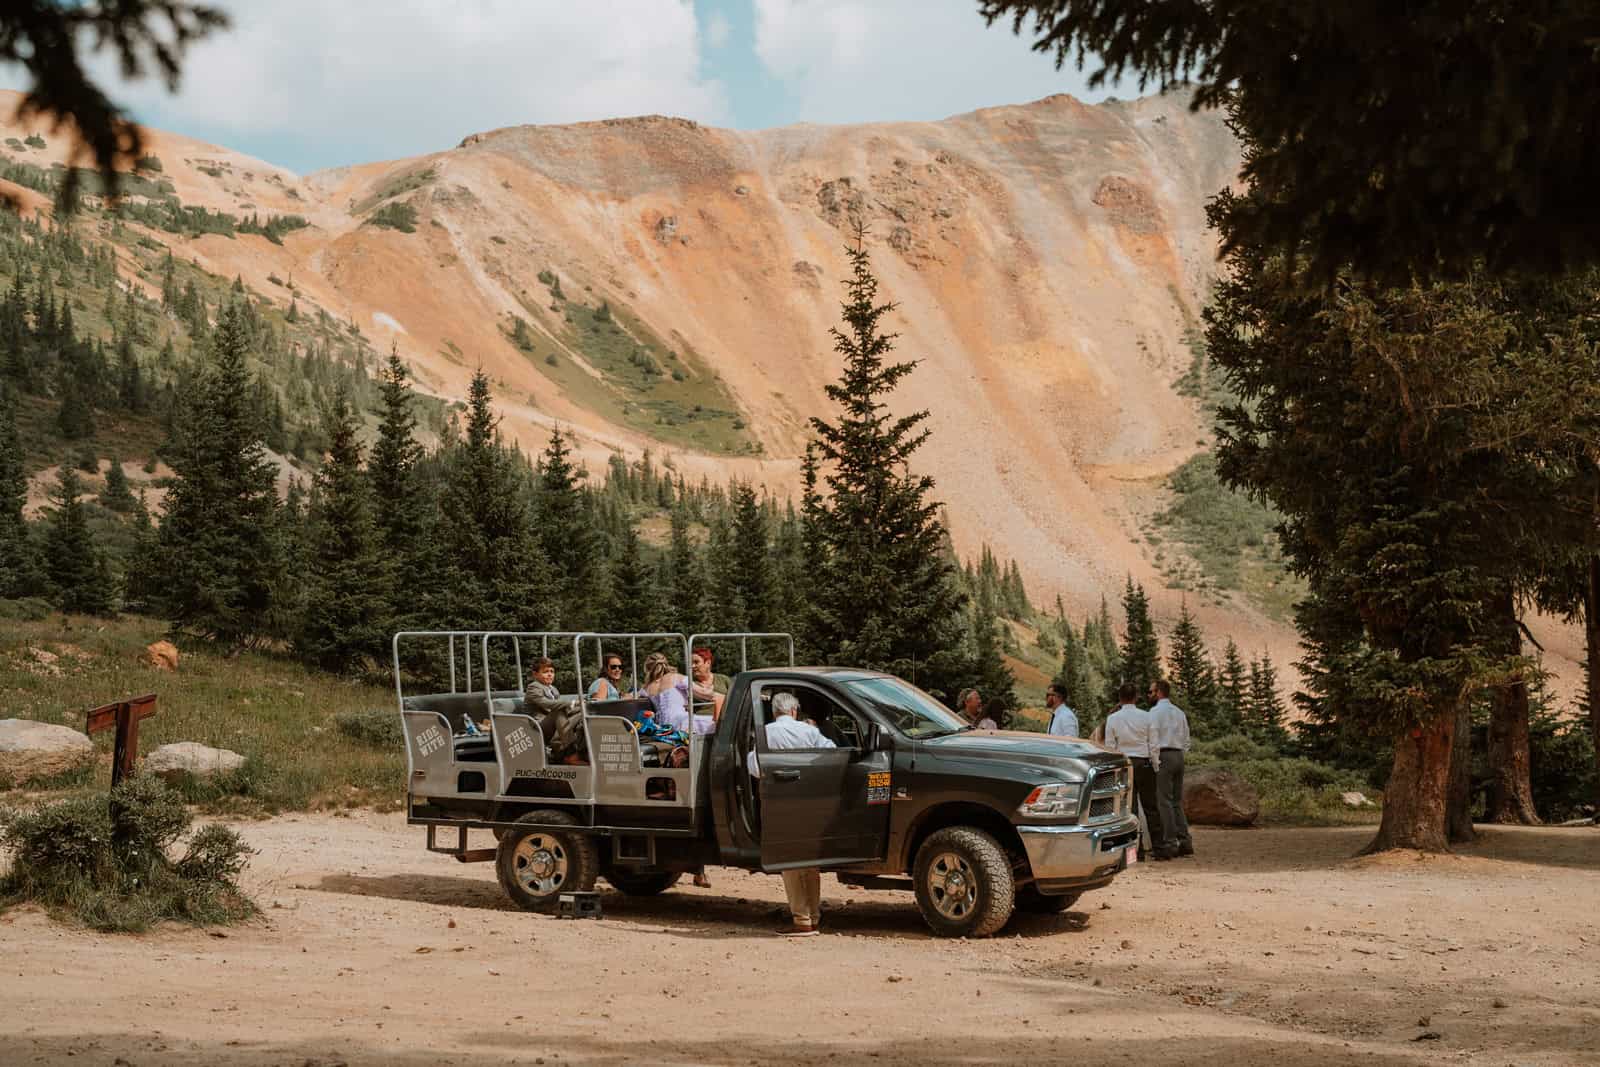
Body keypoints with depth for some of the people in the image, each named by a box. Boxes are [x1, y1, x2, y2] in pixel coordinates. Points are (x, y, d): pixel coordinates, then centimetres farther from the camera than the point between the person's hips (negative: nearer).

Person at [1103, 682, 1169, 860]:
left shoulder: (1113, 719, -1)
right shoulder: (1146, 716, -3)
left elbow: (1110, 747, 2)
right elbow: (1153, 745, -1)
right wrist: (1155, 766, 8)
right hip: (1144, 763, 0)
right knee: (1150, 807, 3)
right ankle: (1158, 847, 1)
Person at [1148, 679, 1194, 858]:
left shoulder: (1155, 711, -6)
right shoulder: (1179, 712, 17)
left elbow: (1153, 739, -12)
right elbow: (1186, 740, 18)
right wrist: (1180, 756, 18)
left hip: (1163, 755, -7)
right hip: (1179, 756, 7)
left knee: (1165, 801, -6)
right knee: (1177, 801, 10)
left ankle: (1171, 843, -10)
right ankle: (1185, 841, 5)